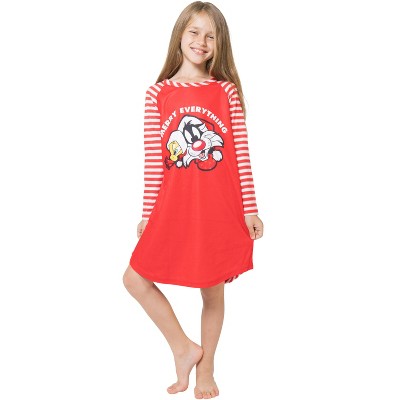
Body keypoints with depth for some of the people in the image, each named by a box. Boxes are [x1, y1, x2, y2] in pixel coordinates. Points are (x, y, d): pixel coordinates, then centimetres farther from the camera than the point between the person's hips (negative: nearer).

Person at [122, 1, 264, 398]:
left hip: (220, 208, -1)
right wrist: (148, 214, 2)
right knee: (135, 279, -1)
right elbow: (152, 159, 2)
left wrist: (250, 209, -3)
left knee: (213, 292, 10)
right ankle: (184, 349, 18)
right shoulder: (158, 93, 2)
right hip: (173, 207, 1)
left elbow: (241, 154, -1)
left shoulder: (226, 90, 1)